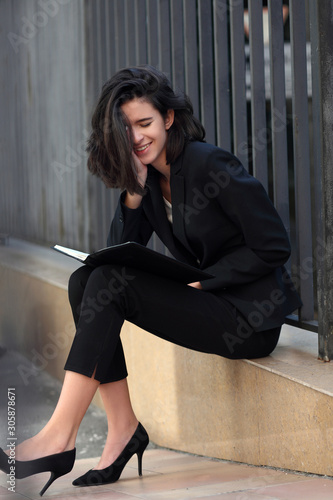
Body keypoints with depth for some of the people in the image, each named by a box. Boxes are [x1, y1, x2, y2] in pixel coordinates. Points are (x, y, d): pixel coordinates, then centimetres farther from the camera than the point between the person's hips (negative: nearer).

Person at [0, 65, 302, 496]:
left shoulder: (208, 164, -15)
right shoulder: (148, 177, 8)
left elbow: (273, 247, -15)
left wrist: (199, 282, -17)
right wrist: (134, 190, -10)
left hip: (250, 317, -8)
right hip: (207, 300, 8)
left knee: (109, 283, -22)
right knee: (85, 280, -9)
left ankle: (59, 438, -25)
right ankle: (123, 429, -11)